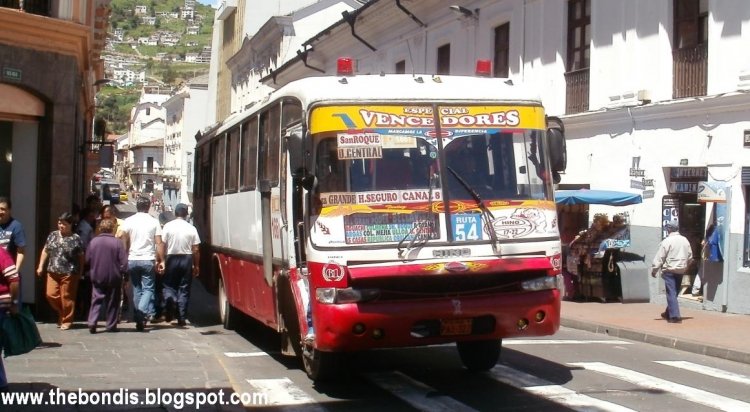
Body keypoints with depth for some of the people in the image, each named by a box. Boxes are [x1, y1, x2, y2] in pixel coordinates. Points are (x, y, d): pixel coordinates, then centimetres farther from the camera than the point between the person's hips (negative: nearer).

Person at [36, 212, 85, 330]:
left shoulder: (76, 239, -4)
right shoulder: (53, 235, 9)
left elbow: (81, 257, 0)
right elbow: (45, 251, 16)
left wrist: (80, 273, 0)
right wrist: (40, 266, 11)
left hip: (69, 273, -5)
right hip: (53, 271, 5)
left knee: (66, 297, -1)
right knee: (51, 294, 0)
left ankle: (67, 320, 13)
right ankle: (61, 313, 25)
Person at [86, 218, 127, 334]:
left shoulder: (93, 241, -3)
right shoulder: (117, 242, -11)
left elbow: (87, 259, 4)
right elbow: (123, 261, -12)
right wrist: (122, 272, 3)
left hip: (97, 277, 2)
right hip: (114, 277, -2)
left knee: (96, 300, 8)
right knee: (112, 302, 9)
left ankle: (92, 322, -7)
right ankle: (111, 325, 12)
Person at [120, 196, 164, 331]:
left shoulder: (128, 221, 1)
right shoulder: (154, 222, -1)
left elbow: (124, 243, 2)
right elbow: (159, 244, -3)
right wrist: (161, 261, 1)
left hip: (132, 260, 2)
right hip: (148, 260, -2)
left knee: (137, 289, 12)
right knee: (148, 288, 4)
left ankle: (139, 318, 11)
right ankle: (142, 311, -22)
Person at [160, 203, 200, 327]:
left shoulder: (168, 226, -4)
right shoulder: (191, 228, -2)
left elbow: (163, 246, -8)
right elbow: (195, 250, -1)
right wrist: (196, 266, 8)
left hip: (172, 259, 0)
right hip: (187, 259, 1)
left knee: (169, 286, 13)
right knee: (184, 289, 8)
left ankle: (169, 298, -21)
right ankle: (181, 318, 7)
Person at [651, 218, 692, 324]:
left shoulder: (667, 241, -13)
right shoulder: (685, 240, 7)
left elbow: (659, 257, -12)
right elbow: (690, 256, 13)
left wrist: (654, 270, -4)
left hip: (669, 271, -6)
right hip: (681, 271, 6)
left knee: (671, 293, -5)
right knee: (674, 293, 17)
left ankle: (674, 316, -11)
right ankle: (668, 313, 30)